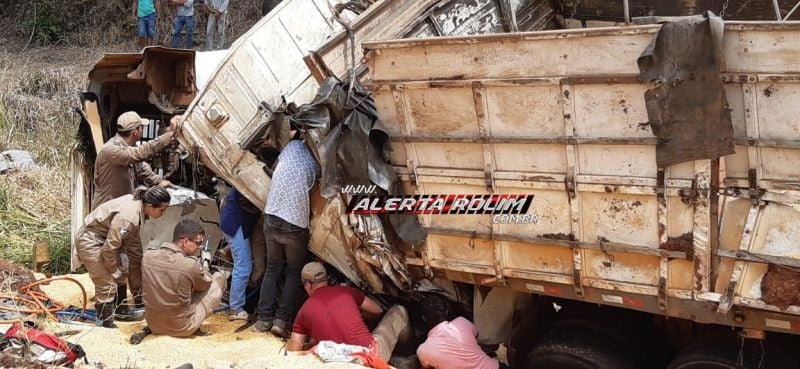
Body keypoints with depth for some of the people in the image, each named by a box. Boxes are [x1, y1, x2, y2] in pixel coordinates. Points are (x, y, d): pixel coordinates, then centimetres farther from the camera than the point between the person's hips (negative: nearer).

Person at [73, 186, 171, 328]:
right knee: (107, 284, -7)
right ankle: (106, 325, 6)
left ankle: (121, 312, 35)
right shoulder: (128, 217, -34)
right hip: (90, 241, -9)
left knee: (119, 277, 19)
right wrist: (114, 270, -11)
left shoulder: (138, 205, -6)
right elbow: (109, 248, -28)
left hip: (104, 238, 10)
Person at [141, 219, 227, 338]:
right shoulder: (190, 265, -24)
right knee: (219, 277, 9)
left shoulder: (148, 256, -8)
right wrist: (204, 264, 15)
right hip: (182, 329, -6)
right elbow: (205, 285, -2)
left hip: (153, 326, 6)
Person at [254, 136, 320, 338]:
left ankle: (264, 317, 12)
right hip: (295, 225, -4)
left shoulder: (292, 146, 2)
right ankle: (281, 319, -3)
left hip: (272, 219, 4)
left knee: (272, 269, 16)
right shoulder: (314, 162, -8)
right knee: (294, 273, 9)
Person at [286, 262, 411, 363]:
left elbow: (293, 352, 3)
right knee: (398, 311, 23)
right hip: (372, 353, -1)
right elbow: (378, 310, 22)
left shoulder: (304, 311, 7)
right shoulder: (345, 290, 7)